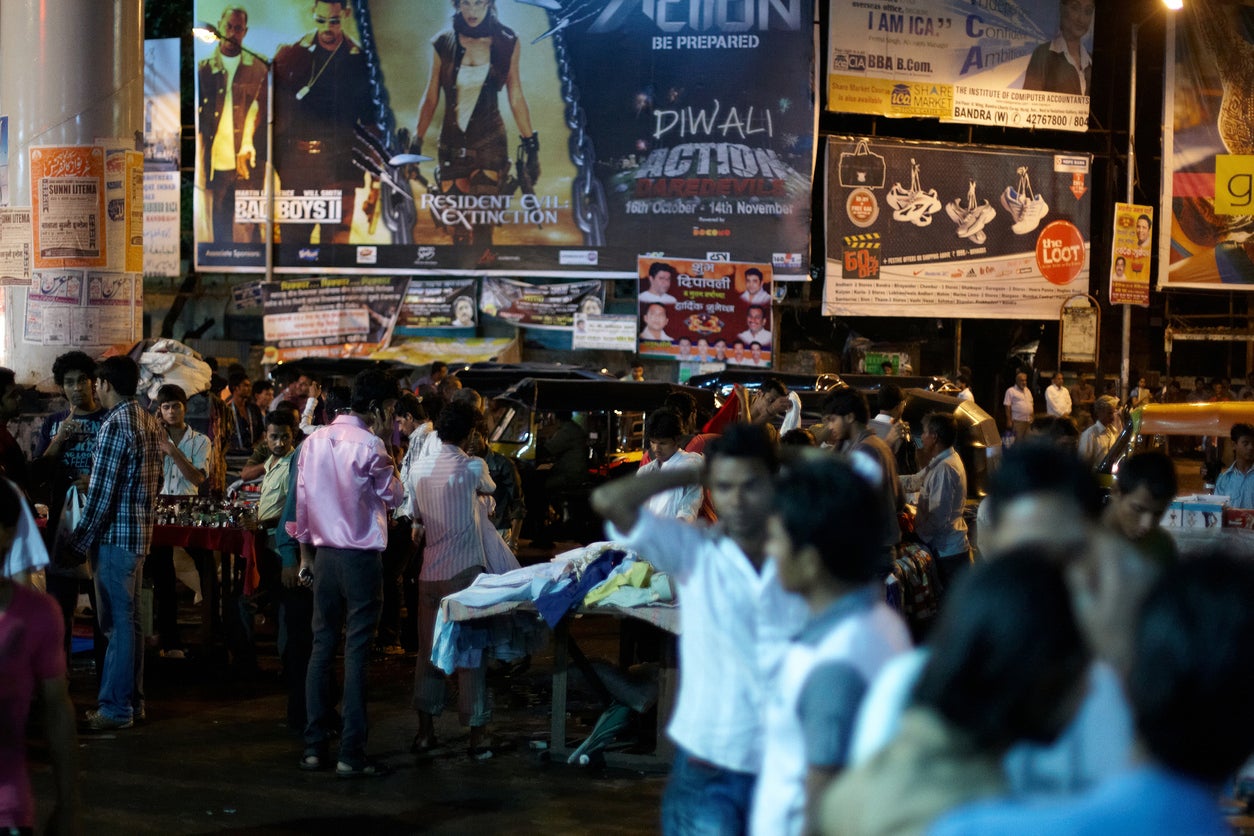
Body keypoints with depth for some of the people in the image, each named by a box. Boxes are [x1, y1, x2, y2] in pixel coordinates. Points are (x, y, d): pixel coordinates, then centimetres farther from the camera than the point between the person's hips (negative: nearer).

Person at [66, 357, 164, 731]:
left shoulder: (115, 425, -16)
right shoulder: (151, 423, 11)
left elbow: (100, 494, -17)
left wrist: (79, 544, -11)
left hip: (115, 535, -9)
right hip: (141, 531, 9)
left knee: (118, 622, -4)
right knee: (129, 619, 14)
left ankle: (116, 707, 0)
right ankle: (132, 699, 20)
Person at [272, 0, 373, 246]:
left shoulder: (359, 60, 7)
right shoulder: (291, 55, 8)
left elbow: (370, 121, 8)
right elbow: (271, 108, 8)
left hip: (340, 166, -1)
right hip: (296, 163, 1)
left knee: (336, 239, -4)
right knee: (292, 237, 0)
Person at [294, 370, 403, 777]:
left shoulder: (313, 442, 7)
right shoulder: (368, 445, -12)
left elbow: (301, 501, 12)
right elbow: (393, 496, -2)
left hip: (323, 556, 6)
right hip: (360, 557, -6)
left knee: (321, 648, 10)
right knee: (356, 654, -3)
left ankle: (313, 747, 11)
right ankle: (351, 755, -4)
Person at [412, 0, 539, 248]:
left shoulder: (507, 44, -1)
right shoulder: (443, 44, 0)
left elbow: (516, 98, 4)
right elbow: (431, 98, 5)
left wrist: (530, 145, 4)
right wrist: (416, 144, 4)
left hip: (489, 143, -2)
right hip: (452, 145, 2)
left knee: (482, 223, -12)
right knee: (459, 227, 5)